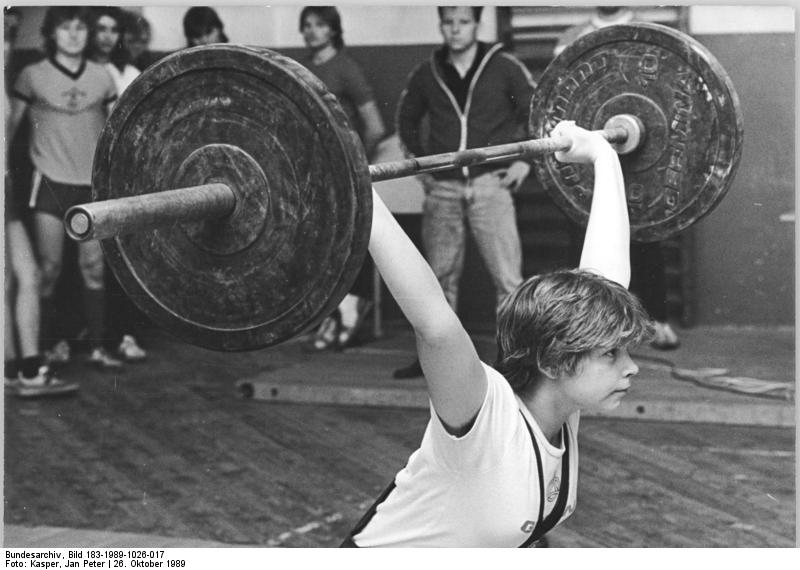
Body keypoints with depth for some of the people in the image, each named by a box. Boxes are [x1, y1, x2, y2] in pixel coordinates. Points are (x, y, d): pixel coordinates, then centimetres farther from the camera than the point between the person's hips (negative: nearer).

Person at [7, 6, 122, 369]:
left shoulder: (102, 77, 5)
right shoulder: (33, 76, -2)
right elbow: (10, 124, 6)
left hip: (93, 185, 2)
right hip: (51, 184, -2)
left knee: (94, 268, 1)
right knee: (49, 268, -1)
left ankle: (97, 348, 5)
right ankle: (49, 345, 10)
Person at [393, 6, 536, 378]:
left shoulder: (504, 68, -1)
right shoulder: (426, 75, 8)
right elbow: (407, 118, 23)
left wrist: (525, 160, -4)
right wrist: (418, 159, 12)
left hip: (490, 183, -3)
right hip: (442, 187, 3)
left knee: (508, 277, -8)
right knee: (439, 277, 8)